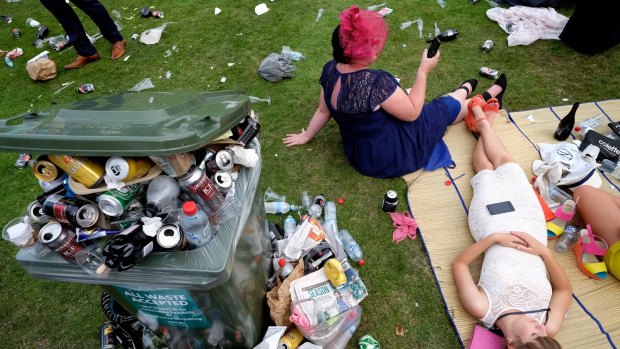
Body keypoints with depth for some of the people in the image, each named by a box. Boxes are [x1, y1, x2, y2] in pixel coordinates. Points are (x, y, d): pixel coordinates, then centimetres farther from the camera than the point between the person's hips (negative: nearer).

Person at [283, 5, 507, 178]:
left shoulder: (330, 70, -13)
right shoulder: (377, 82, -35)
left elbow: (324, 111, 1)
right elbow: (412, 113, -19)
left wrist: (306, 136, 18)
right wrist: (423, 72, -11)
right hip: (394, 155, -7)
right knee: (450, 106, 15)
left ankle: (465, 90, 53)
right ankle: (488, 98, 46)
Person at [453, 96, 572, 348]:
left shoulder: (483, 309, -34)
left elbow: (458, 264, -21)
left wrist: (492, 237, -34)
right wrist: (545, 251, -31)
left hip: (494, 223, -1)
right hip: (529, 223, 1)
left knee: (486, 167, 21)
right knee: (503, 161, 16)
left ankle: (483, 122, 53)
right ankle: (483, 121, 47)